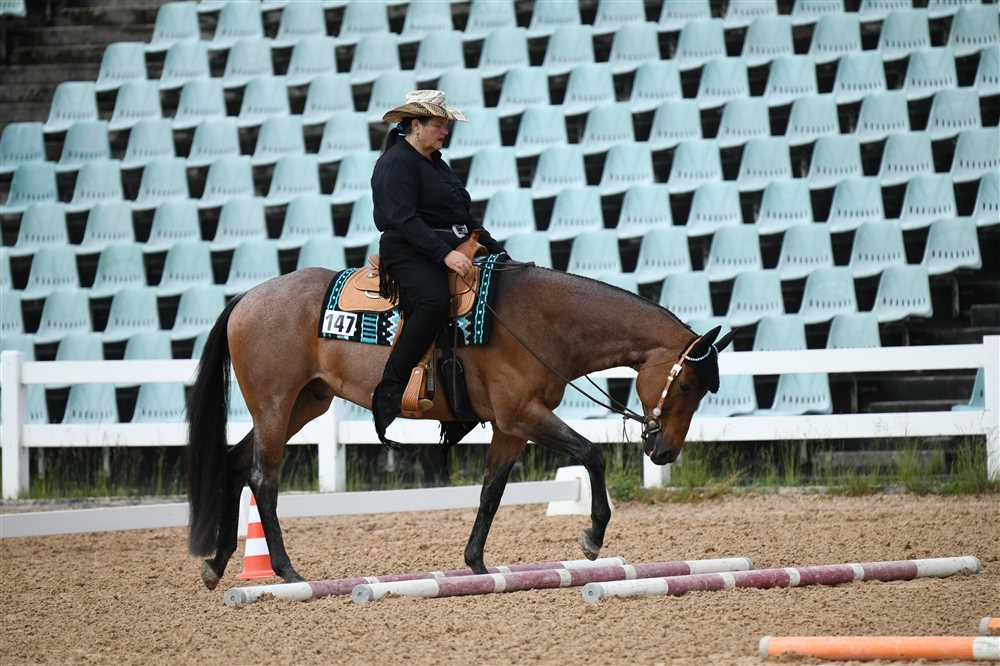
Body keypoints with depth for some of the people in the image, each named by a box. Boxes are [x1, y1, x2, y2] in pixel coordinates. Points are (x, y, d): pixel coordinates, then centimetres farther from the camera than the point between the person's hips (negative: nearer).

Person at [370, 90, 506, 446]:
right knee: (433, 301, -37)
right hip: (410, 253, -10)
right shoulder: (397, 163, -7)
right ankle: (388, 393, -35)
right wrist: (444, 254, -28)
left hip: (451, 250, 10)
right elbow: (404, 220, -19)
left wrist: (496, 251, 19)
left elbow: (463, 216, 29)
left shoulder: (436, 163, 23)